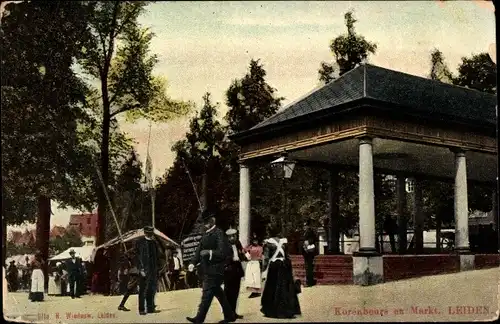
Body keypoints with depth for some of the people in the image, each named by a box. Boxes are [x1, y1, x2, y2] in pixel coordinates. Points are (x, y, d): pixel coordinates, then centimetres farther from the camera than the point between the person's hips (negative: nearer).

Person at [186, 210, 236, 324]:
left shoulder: (219, 233, -11)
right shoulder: (205, 235, 13)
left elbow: (223, 252, -16)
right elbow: (199, 250, 10)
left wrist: (209, 253, -25)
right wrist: (193, 263, -3)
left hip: (214, 270, -8)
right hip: (207, 270, 8)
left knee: (207, 293, -8)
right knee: (218, 293, 15)